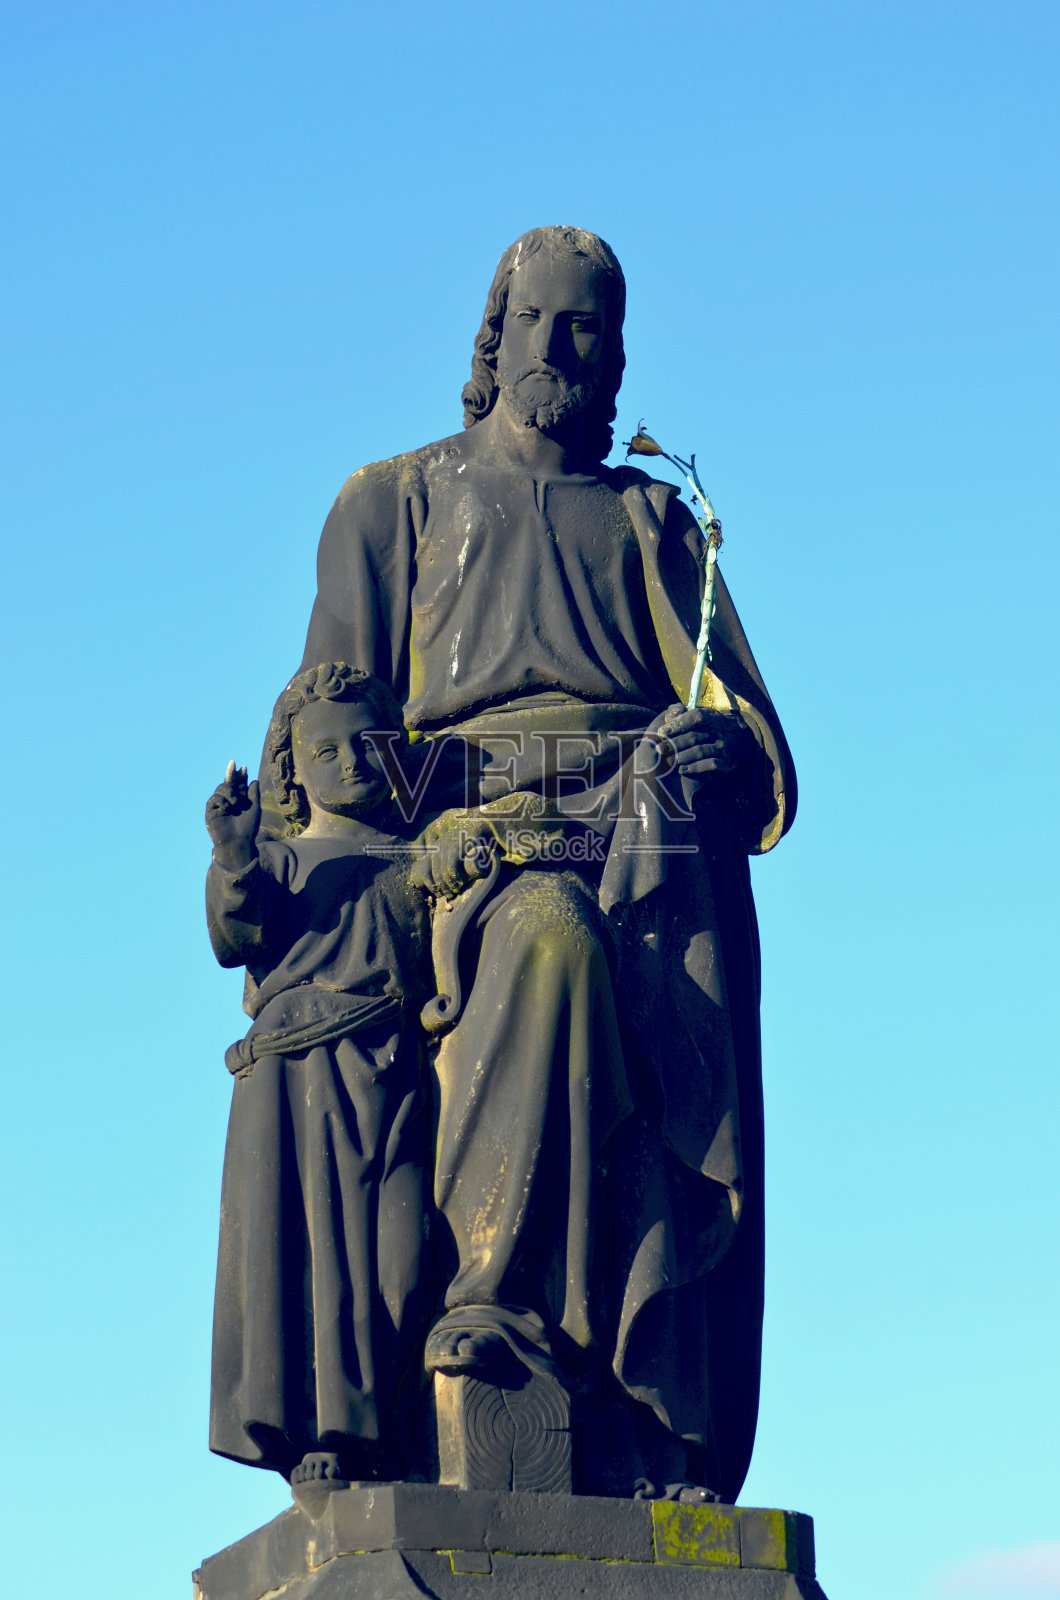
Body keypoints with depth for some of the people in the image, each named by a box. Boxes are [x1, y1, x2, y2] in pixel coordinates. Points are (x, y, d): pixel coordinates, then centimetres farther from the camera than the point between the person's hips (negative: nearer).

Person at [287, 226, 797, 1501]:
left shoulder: (652, 522, 30)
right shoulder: (396, 503, 26)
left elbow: (744, 710, 19)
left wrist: (727, 746, -6)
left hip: (658, 844, 2)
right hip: (480, 840, -2)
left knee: (689, 1131, -21)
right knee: (554, 939, -39)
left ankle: (651, 1468, -29)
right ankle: (498, 1289, -42)